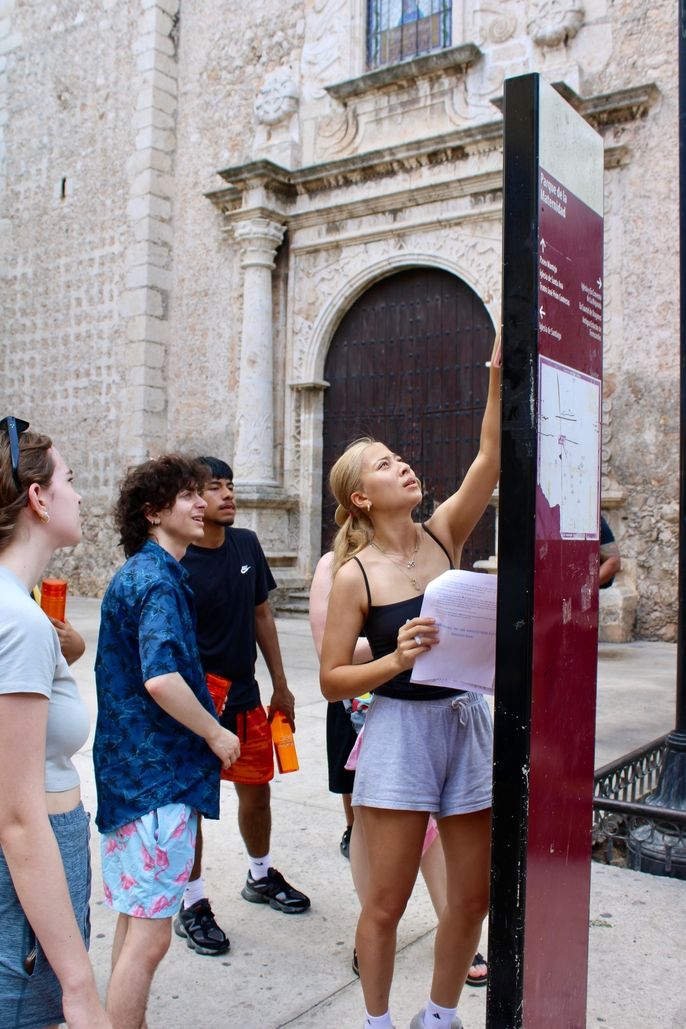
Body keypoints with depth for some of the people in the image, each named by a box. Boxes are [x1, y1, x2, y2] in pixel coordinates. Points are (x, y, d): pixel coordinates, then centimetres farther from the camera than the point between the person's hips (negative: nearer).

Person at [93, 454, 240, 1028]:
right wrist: (215, 734, -16)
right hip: (158, 775, -10)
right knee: (149, 935, -2)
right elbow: (161, 678, -30)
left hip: (133, 771, 10)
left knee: (137, 921, 21)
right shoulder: (158, 580, -18)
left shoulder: (137, 573, 13)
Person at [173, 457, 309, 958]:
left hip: (246, 696, 6)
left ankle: (261, 876, 41)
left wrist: (280, 687, 12)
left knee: (257, 791, 18)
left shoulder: (247, 545, 1)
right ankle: (193, 906, 24)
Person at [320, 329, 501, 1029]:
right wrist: (397, 660, -22)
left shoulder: (442, 535, 2)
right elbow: (331, 681, -7)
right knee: (387, 902, 7)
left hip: (468, 723, 5)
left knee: (473, 894, 14)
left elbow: (490, 457, -9)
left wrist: (499, 374, -17)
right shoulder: (354, 576, -9)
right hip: (400, 731, -4)